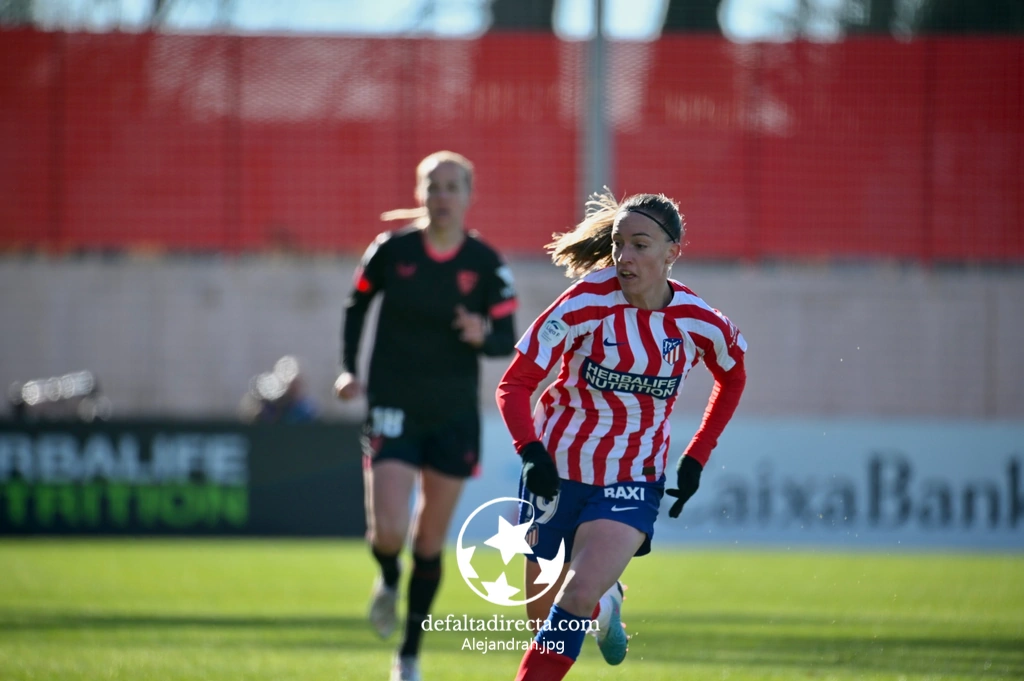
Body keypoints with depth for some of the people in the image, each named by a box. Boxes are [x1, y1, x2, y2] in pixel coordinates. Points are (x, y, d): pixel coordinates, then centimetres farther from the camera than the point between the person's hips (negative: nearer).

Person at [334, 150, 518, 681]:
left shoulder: (487, 265, -6)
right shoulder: (390, 250, -6)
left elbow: (508, 340, -3)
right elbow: (356, 305, 10)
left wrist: (483, 336, -25)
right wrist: (349, 370, 1)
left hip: (454, 417, 1)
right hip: (393, 412, -1)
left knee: (430, 544, 7)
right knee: (388, 531, -16)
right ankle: (388, 581, 22)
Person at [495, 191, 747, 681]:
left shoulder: (697, 323, -10)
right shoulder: (587, 302, -17)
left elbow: (732, 375, 14)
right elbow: (514, 385, -16)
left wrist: (696, 459, 8)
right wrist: (532, 453, -33)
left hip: (633, 483, 0)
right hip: (556, 470, 1)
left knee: (577, 598, -22)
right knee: (543, 610, 12)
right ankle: (605, 604, 46)